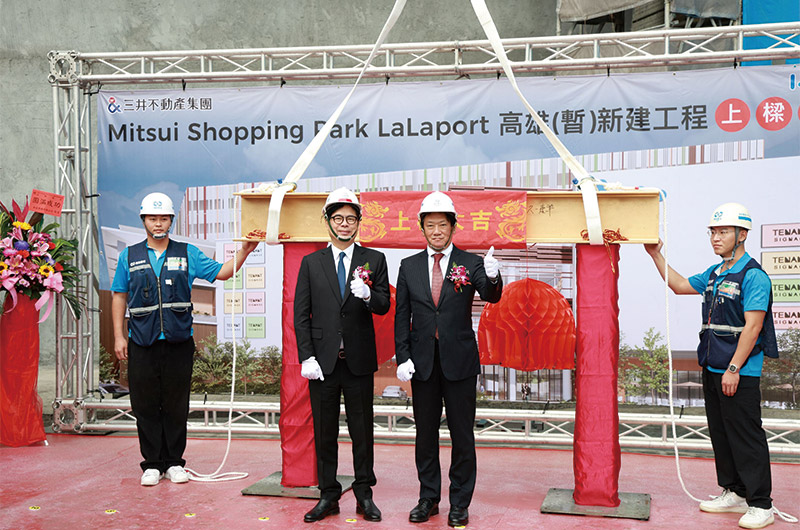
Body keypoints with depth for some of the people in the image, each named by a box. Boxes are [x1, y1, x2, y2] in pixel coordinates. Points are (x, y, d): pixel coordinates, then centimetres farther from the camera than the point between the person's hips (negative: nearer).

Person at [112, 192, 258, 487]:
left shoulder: (187, 254, 8)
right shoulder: (129, 256, 9)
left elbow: (221, 272, 3)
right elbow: (119, 297, 10)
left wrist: (244, 251, -12)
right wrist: (119, 336, 4)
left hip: (178, 341, 0)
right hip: (142, 343, 0)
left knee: (176, 405, 5)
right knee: (145, 405, 3)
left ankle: (174, 462, 17)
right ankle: (152, 463, 14)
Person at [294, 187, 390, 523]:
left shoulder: (374, 260, 5)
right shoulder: (312, 263, 7)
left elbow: (384, 306, -1)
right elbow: (301, 313, 3)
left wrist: (368, 294, -24)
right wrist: (306, 357, -6)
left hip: (359, 360, -1)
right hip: (323, 360, 1)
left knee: (362, 431, 7)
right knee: (324, 432, 8)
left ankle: (364, 495, 19)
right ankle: (328, 496, 19)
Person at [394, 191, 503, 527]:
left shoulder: (470, 263, -1)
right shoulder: (409, 267, 6)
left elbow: (491, 296, -18)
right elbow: (402, 317, 6)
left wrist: (493, 277, -41)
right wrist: (403, 358, -3)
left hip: (460, 360, -2)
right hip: (422, 362, 2)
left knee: (463, 436, 5)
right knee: (425, 434, 12)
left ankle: (460, 503, 17)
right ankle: (428, 498, 25)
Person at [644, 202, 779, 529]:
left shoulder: (753, 275, -12)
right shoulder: (714, 274, 14)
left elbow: (752, 328, -17)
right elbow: (680, 286, 28)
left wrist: (733, 369, -19)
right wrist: (656, 256, 20)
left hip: (740, 374, -9)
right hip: (712, 369, 9)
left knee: (746, 438, -5)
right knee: (721, 435, 14)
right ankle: (734, 494, 24)